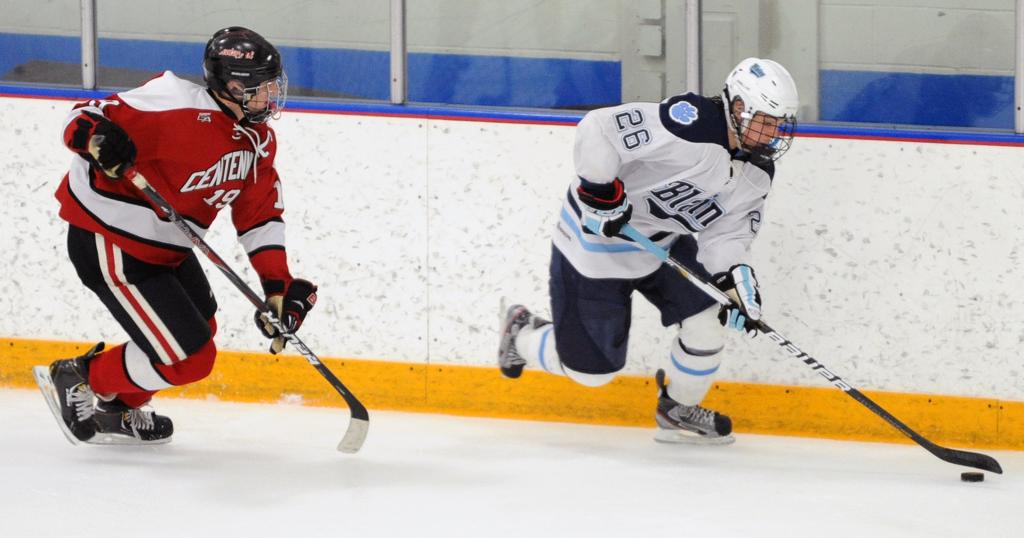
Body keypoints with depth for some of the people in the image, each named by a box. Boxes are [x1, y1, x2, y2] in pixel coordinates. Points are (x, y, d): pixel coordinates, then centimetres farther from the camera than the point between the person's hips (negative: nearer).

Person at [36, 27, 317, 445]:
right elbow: (85, 119, -24)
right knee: (188, 360, -8)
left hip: (166, 249, 10)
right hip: (108, 243, -10)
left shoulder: (258, 140, 0)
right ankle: (79, 381, 11)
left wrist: (278, 286, -2)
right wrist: (94, 135, -47)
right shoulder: (178, 107, -27)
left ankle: (119, 408, 40)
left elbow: (260, 217, 6)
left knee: (199, 329, 23)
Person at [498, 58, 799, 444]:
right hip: (596, 242, -8)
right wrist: (601, 194, -32)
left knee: (708, 315, -7)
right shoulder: (691, 124, -32)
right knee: (591, 368, 2)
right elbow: (598, 130, -35)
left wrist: (734, 276, -23)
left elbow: (725, 231, -4)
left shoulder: (757, 173, -4)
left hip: (662, 241, 8)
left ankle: (679, 412, 18)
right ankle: (521, 333, 34)